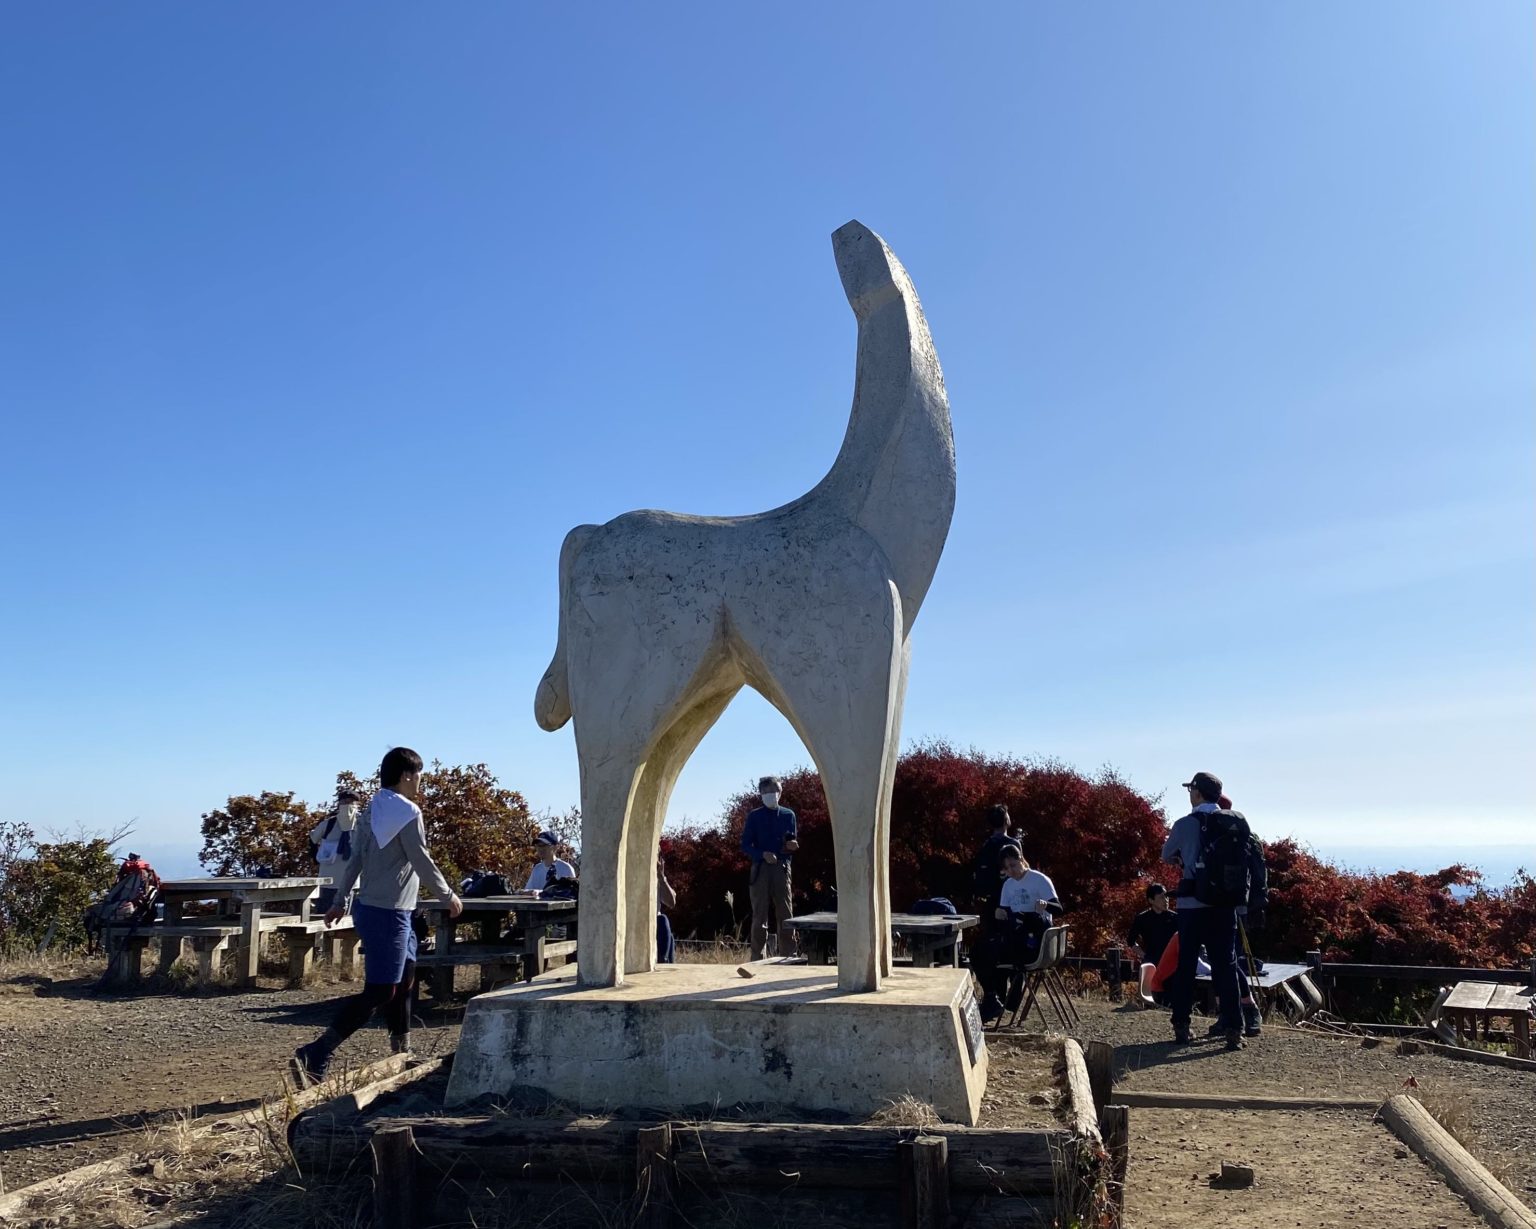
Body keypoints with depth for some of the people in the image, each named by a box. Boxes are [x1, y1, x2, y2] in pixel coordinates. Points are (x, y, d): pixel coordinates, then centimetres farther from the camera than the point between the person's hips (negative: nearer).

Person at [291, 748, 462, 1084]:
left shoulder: (374, 809, 10)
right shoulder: (407, 811, -16)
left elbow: (355, 859, 14)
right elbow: (422, 862, -14)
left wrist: (339, 901, 18)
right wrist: (449, 896, -1)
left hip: (372, 908, 10)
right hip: (386, 914, -10)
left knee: (403, 980, 21)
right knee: (379, 993, -8)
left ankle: (401, 1051, 31)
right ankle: (313, 1058, -13)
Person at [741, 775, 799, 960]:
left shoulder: (788, 815, 11)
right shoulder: (755, 817, 5)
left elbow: (793, 844, 15)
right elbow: (745, 846, 1)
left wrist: (792, 846, -9)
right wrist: (763, 854, -15)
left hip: (782, 868, 1)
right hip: (761, 868, -1)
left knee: (785, 914, 1)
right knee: (760, 916, 0)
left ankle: (788, 956, 5)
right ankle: (758, 958, 3)